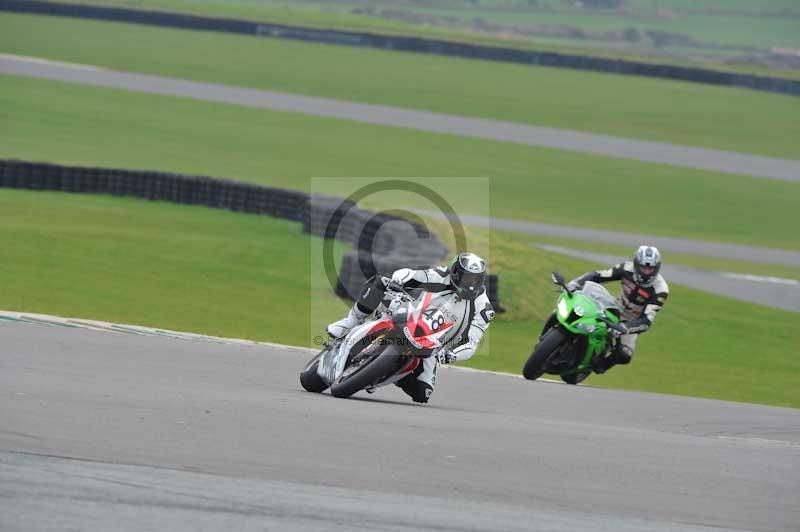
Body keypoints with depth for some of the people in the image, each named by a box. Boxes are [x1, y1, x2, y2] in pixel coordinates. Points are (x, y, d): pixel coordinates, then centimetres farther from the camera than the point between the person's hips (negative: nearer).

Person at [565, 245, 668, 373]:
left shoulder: (660, 290, -29)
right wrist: (576, 282, -33)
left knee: (624, 356, -24)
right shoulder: (627, 269, -19)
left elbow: (647, 319, -36)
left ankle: (601, 365, 6)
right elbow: (598, 275, -16)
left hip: (632, 322, -3)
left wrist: (625, 328, -53)